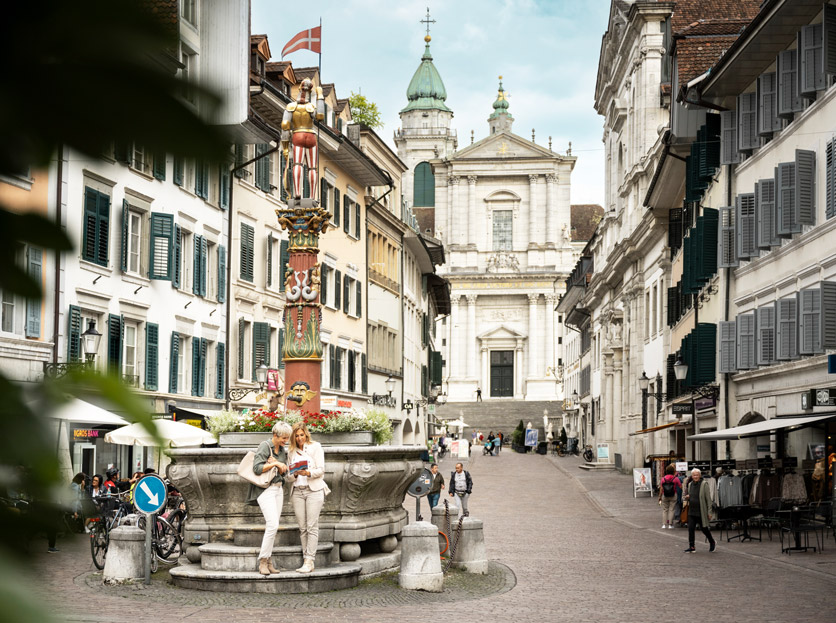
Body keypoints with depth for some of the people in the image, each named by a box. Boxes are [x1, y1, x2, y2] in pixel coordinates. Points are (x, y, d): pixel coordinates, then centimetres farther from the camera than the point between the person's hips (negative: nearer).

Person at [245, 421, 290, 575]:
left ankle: (268, 562, 6)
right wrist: (274, 464, -18)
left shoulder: (282, 450, 13)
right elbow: (257, 468, -17)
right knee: (273, 524, -17)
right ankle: (263, 561, -11)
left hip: (278, 489, 7)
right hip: (265, 489, -7)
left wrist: (277, 463, -6)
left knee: (272, 526, 4)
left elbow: (284, 471, 13)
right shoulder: (264, 446, -9)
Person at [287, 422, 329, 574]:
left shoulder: (315, 447, 3)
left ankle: (309, 561, -14)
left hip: (314, 490, -4)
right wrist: (295, 475, -9)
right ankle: (306, 560, 1)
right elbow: (290, 475, 14)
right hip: (297, 491, 4)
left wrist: (308, 473, -21)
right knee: (302, 528, 0)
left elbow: (321, 470, -4)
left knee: (312, 527, -10)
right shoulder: (292, 452, 14)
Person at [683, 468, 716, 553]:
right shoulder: (690, 484, 10)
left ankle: (712, 542, 30)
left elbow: (708, 499, -9)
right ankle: (692, 547, 6)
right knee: (690, 529, -1)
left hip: (701, 512, -5)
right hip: (691, 511, 5)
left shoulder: (704, 484, -8)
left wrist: (709, 511, -13)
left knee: (704, 528, 7)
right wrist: (687, 497, -2)